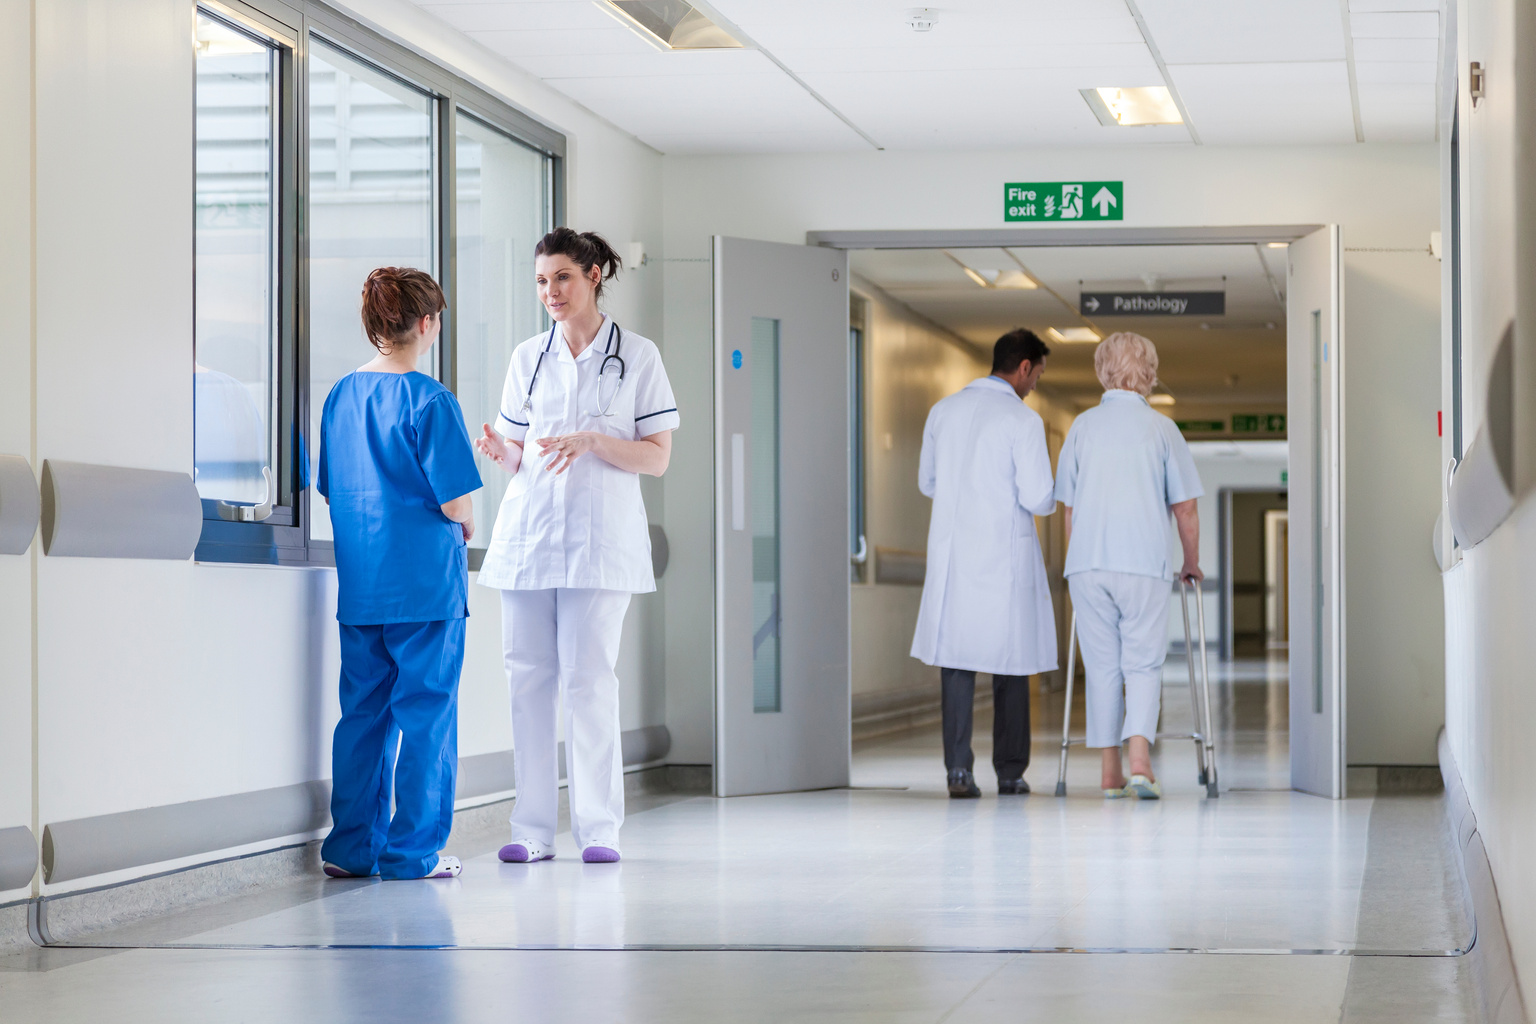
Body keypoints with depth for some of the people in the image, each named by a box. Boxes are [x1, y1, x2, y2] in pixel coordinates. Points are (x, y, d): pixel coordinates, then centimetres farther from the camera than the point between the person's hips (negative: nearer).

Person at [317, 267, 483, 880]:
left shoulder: (340, 397, 9)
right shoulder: (429, 401, -11)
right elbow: (454, 502, -14)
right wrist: (465, 526, 7)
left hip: (359, 584, 6)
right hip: (426, 581, -6)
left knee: (363, 713, 11)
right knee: (426, 715, 1)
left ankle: (352, 847, 13)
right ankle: (414, 851, 2)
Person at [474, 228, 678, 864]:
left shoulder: (637, 357, 3)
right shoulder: (529, 358, 13)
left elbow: (657, 457, 0)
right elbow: (519, 457, 16)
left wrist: (591, 441, -15)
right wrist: (498, 450, -7)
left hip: (600, 537, -3)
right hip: (529, 529, 4)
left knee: (588, 675, -8)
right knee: (527, 674, 0)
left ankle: (598, 826, 0)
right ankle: (533, 829, 5)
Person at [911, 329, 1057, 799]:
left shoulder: (945, 411, 7)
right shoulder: (1023, 420, -10)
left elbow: (927, 482, 15)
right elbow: (1038, 500, -13)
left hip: (952, 553, 4)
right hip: (1005, 557, -4)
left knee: (956, 662, 5)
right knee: (1011, 664, 7)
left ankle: (958, 769, -4)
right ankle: (1010, 772, 12)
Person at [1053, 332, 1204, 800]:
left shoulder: (1082, 427, 8)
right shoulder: (1161, 428, 1)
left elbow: (1067, 506, 12)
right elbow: (1185, 506, 3)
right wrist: (1192, 563, 16)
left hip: (1088, 565, 2)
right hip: (1145, 563, -2)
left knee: (1102, 667, 7)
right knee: (1143, 664, 3)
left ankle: (1111, 772, 8)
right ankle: (1140, 759, -15)